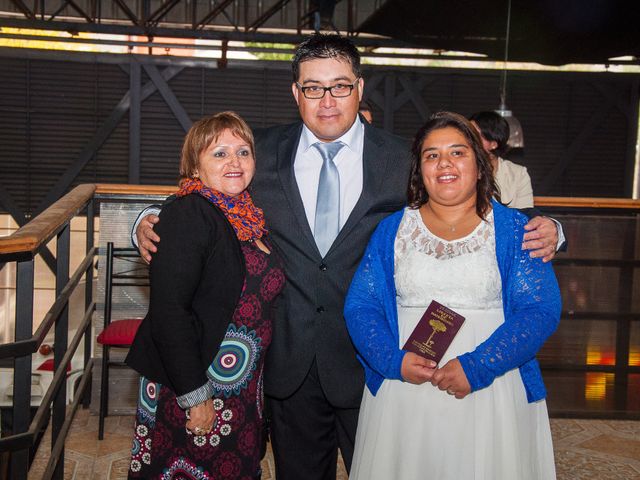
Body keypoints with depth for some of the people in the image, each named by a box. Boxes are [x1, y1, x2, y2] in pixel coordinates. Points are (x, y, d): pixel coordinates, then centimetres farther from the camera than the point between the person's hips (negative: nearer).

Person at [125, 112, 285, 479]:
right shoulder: (188, 214, -17)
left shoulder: (251, 214, 7)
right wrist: (194, 395, -21)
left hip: (245, 390, 7)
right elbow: (167, 310, -23)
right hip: (186, 389, -7)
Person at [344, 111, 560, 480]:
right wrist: (394, 360, -15)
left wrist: (477, 366, -18)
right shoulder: (392, 229, 7)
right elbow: (360, 305, 2)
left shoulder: (513, 228, 1)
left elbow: (542, 309, -8)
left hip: (491, 395, -1)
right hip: (402, 395, 1)